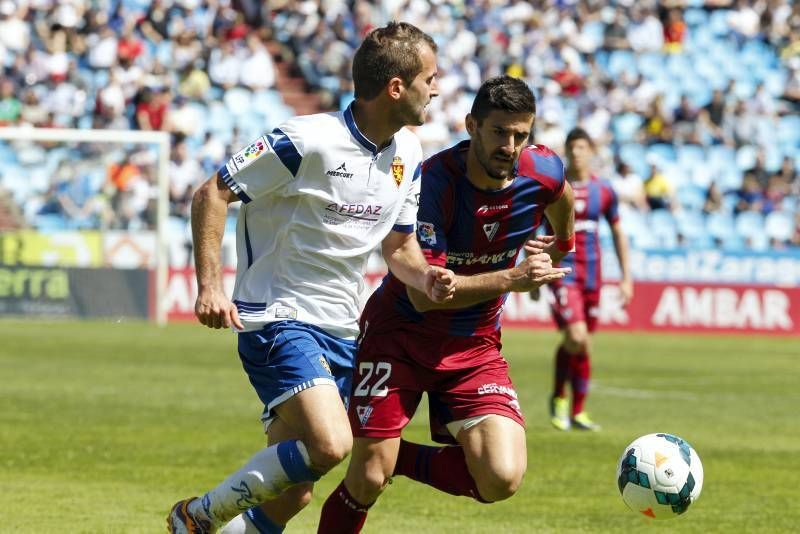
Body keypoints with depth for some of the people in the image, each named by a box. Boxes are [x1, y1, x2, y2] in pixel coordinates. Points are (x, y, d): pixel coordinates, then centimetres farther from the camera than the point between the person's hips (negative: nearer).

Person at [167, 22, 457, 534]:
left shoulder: (409, 154, 7)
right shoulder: (309, 141, -17)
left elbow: (399, 245, 18)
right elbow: (211, 194, -11)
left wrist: (426, 277, -4)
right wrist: (210, 285, -19)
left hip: (342, 332, 8)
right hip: (280, 319, -8)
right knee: (331, 444, -27)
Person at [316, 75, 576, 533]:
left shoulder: (544, 172, -11)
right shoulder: (434, 182, -25)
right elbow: (423, 292, -29)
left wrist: (561, 247, 32)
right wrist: (511, 279, -37)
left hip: (476, 346, 4)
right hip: (401, 335, -4)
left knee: (501, 480, -16)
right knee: (368, 482, -8)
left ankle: (400, 458, 11)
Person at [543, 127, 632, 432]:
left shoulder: (603, 191, 6)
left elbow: (618, 234, 14)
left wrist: (626, 278, 10)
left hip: (591, 273, 4)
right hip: (562, 269, -4)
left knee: (585, 344, 7)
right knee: (575, 336, -20)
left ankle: (577, 412, 18)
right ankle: (559, 396, 3)